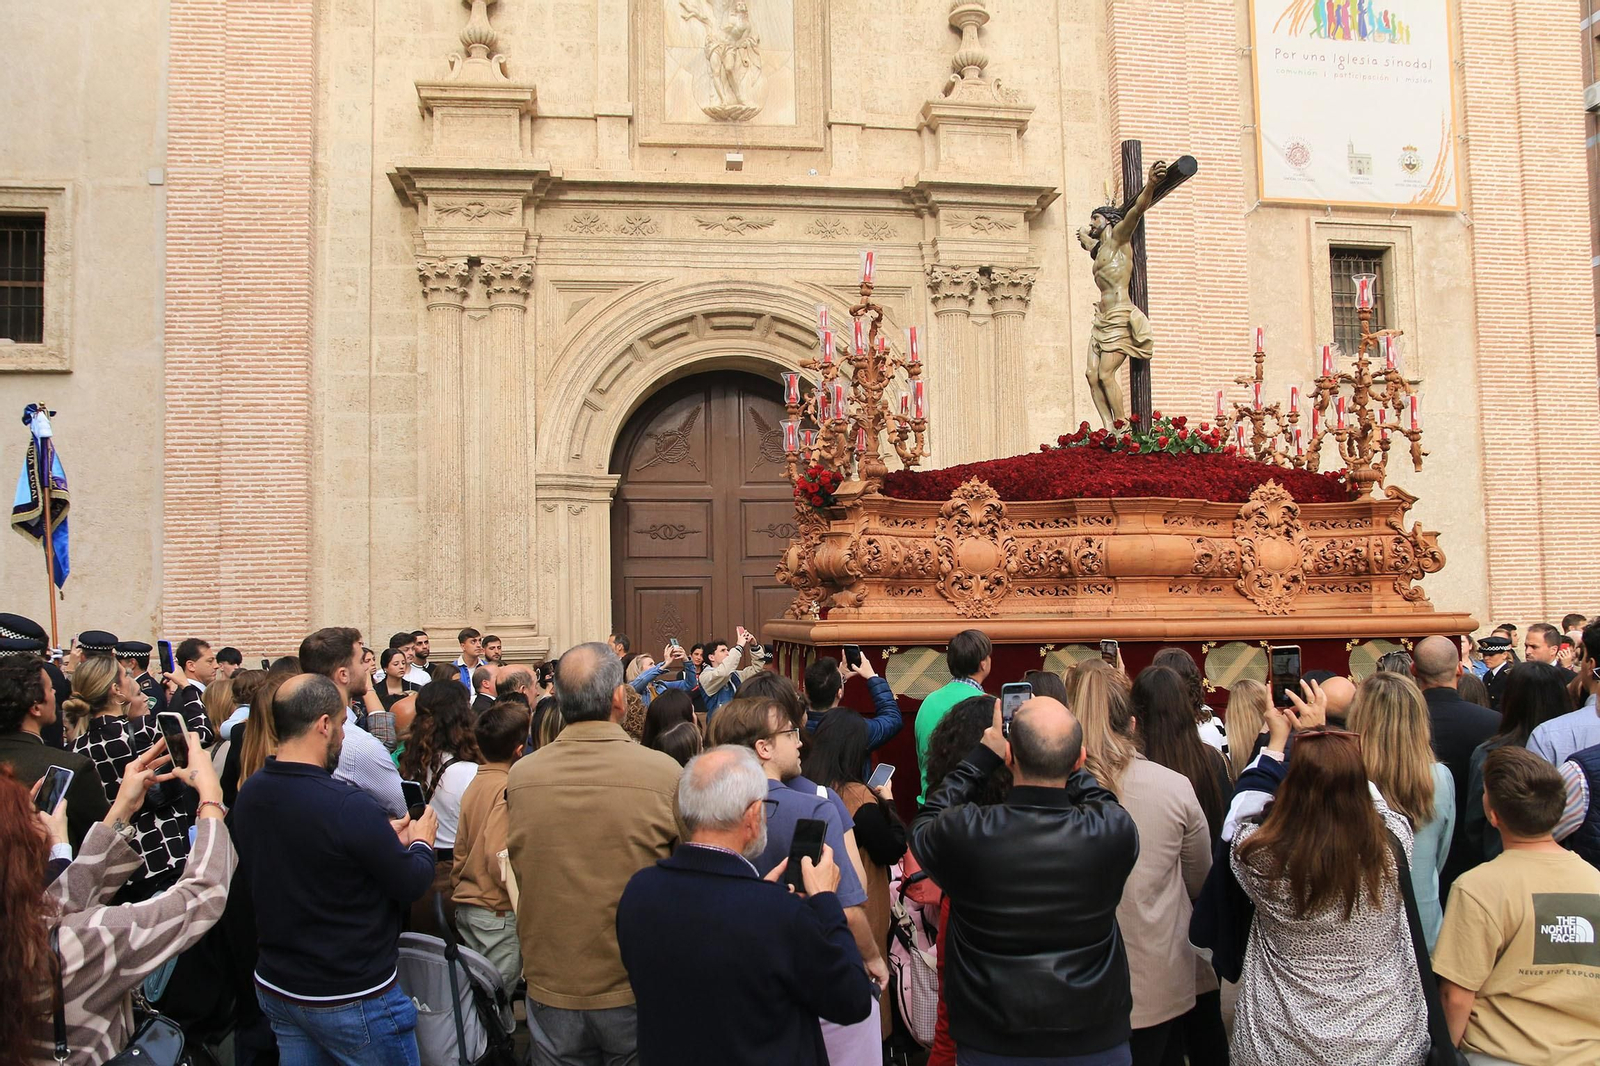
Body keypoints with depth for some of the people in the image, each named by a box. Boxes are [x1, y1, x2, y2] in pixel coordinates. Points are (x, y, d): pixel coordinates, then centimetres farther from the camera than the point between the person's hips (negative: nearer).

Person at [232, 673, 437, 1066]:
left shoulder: (248, 794, -5)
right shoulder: (348, 806, -29)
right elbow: (411, 886, -17)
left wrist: (383, 838, 10)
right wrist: (421, 842, 2)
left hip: (275, 989, 7)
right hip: (351, 1000, -7)